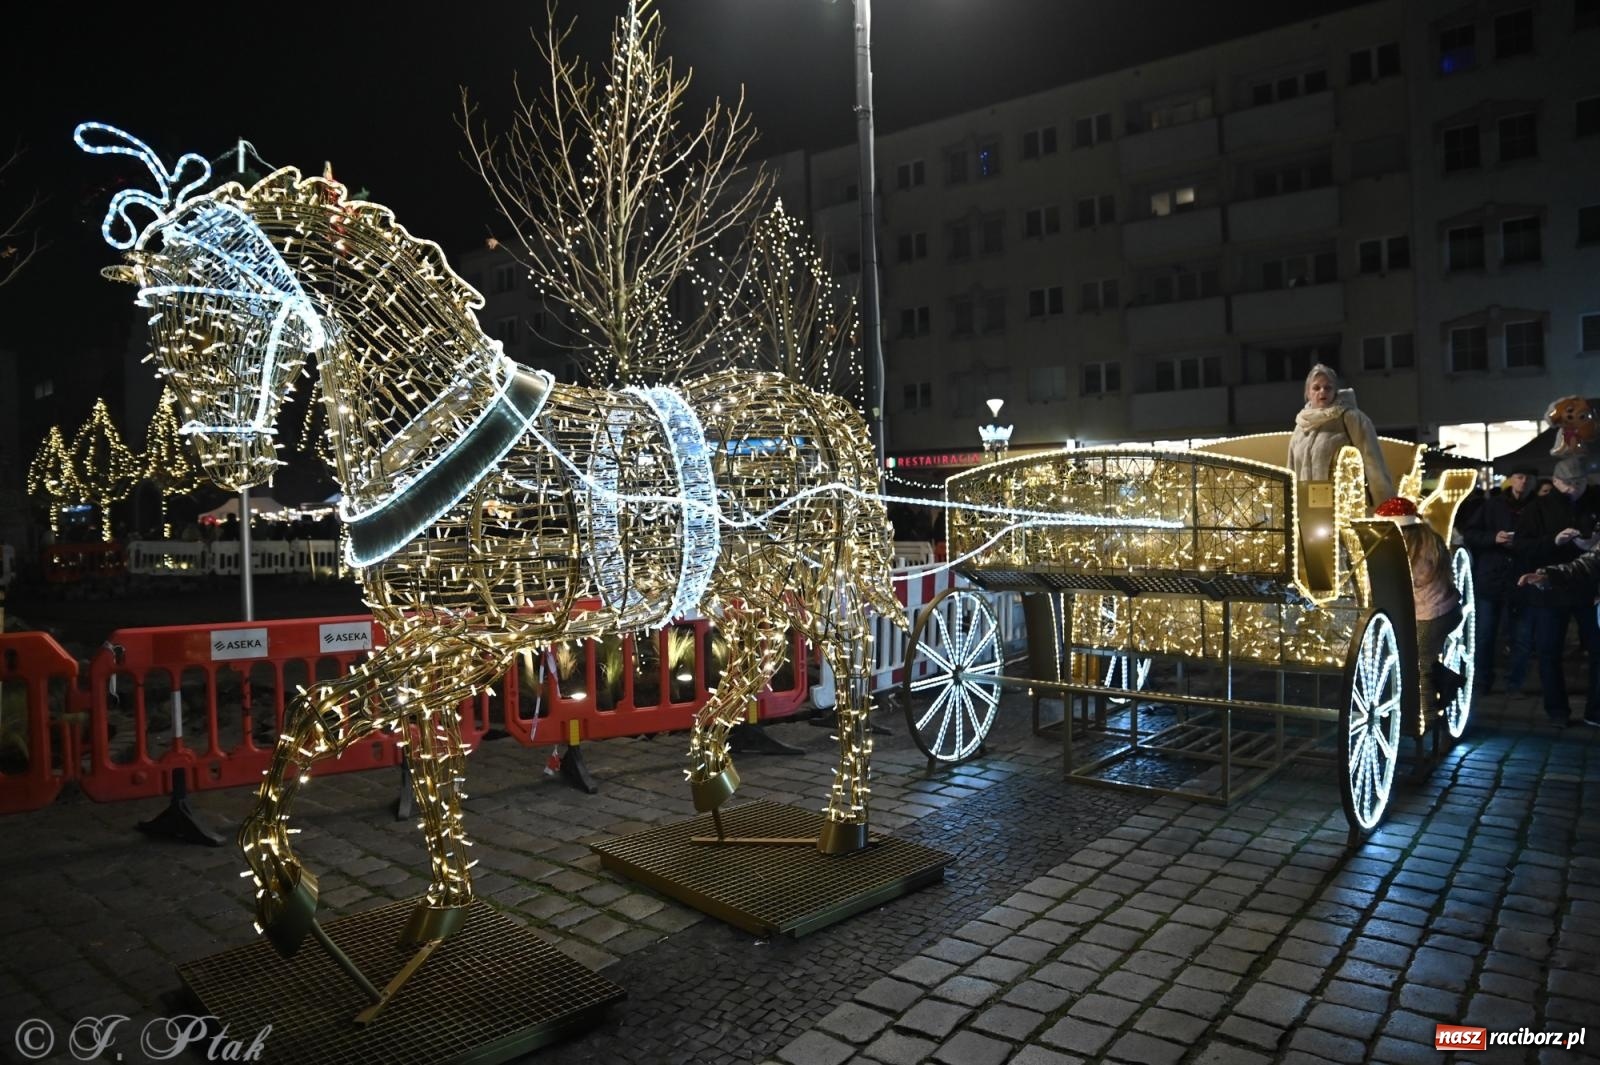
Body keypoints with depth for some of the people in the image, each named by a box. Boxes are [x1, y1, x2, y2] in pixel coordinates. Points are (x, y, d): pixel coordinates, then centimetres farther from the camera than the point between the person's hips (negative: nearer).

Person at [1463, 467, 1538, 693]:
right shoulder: (1492, 505, 3)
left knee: (1523, 638, 5)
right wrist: (1493, 538, -15)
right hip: (1491, 580, 0)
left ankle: (1515, 685, 18)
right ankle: (1483, 684, 19)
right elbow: (1468, 533, 1)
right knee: (1485, 637, 6)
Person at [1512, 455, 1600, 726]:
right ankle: (1557, 709, 17)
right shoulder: (1538, 508, 0)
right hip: (1550, 589, -1)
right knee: (1549, 652, 5)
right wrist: (1553, 540, -22)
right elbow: (1519, 547, -8)